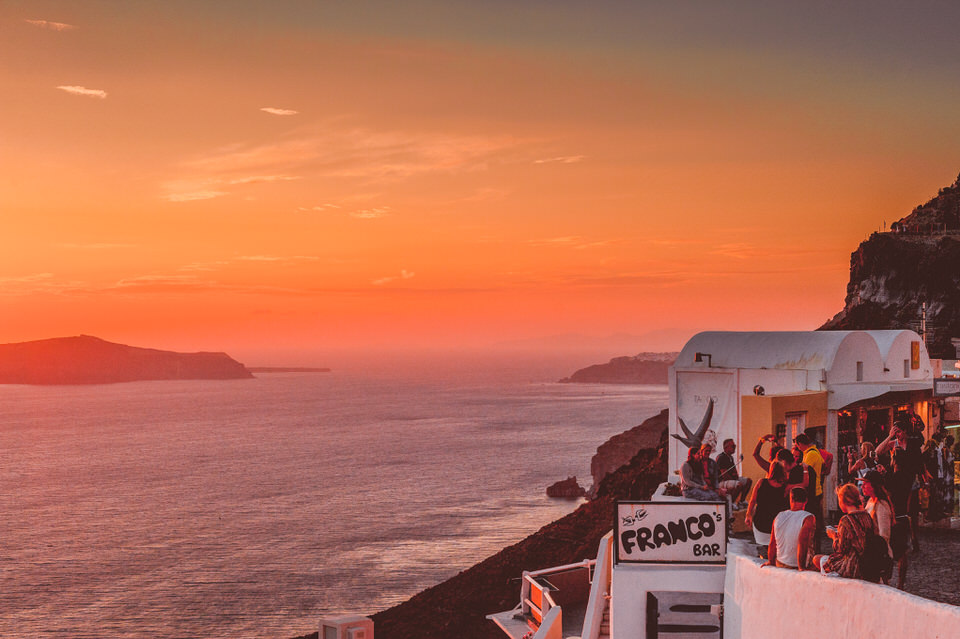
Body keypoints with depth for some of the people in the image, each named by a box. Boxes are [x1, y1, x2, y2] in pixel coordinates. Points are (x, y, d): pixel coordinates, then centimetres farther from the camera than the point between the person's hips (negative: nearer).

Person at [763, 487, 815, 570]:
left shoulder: (779, 517, 4)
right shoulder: (809, 518, -13)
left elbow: (772, 543, 9)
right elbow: (802, 542, -23)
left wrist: (771, 561, 22)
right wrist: (801, 567, -21)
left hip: (780, 564, 6)